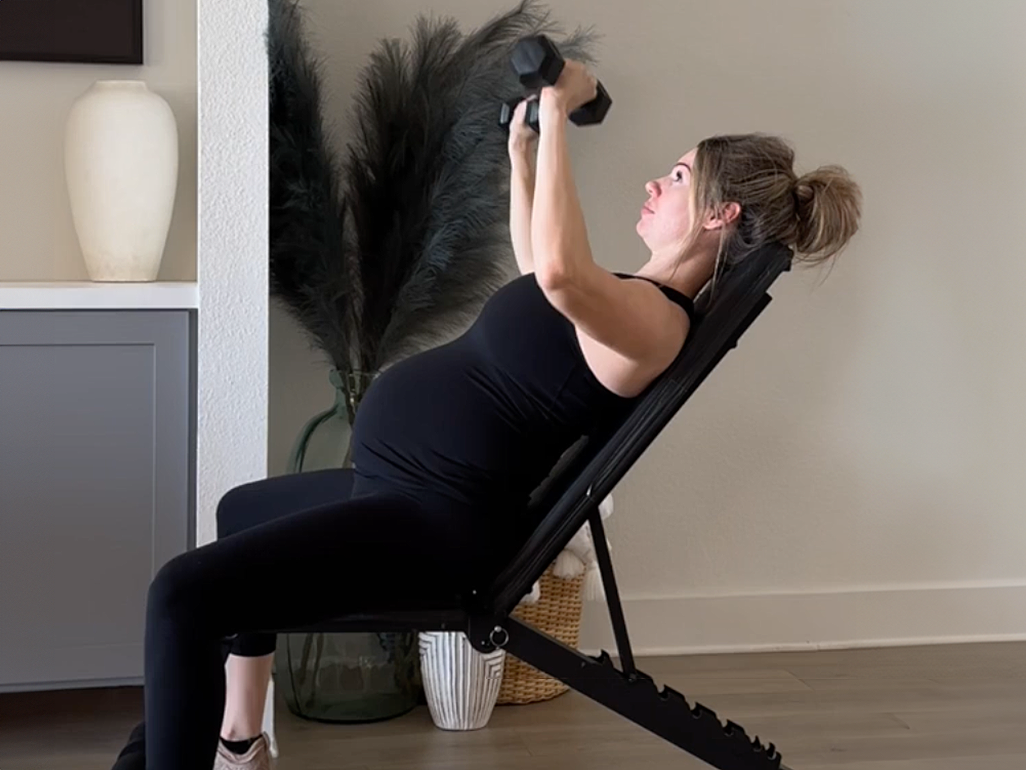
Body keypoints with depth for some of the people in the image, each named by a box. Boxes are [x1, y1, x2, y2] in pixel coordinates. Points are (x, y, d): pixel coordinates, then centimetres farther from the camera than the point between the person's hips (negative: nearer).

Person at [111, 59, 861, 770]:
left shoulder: (655, 320, -20)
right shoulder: (635, 300, 12)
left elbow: (556, 271, -43)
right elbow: (541, 269, 32)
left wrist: (559, 111, -33)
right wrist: (523, 147, 25)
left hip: (434, 520, -12)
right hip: (409, 488, 12)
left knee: (183, 592, -24)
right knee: (242, 511, 35)